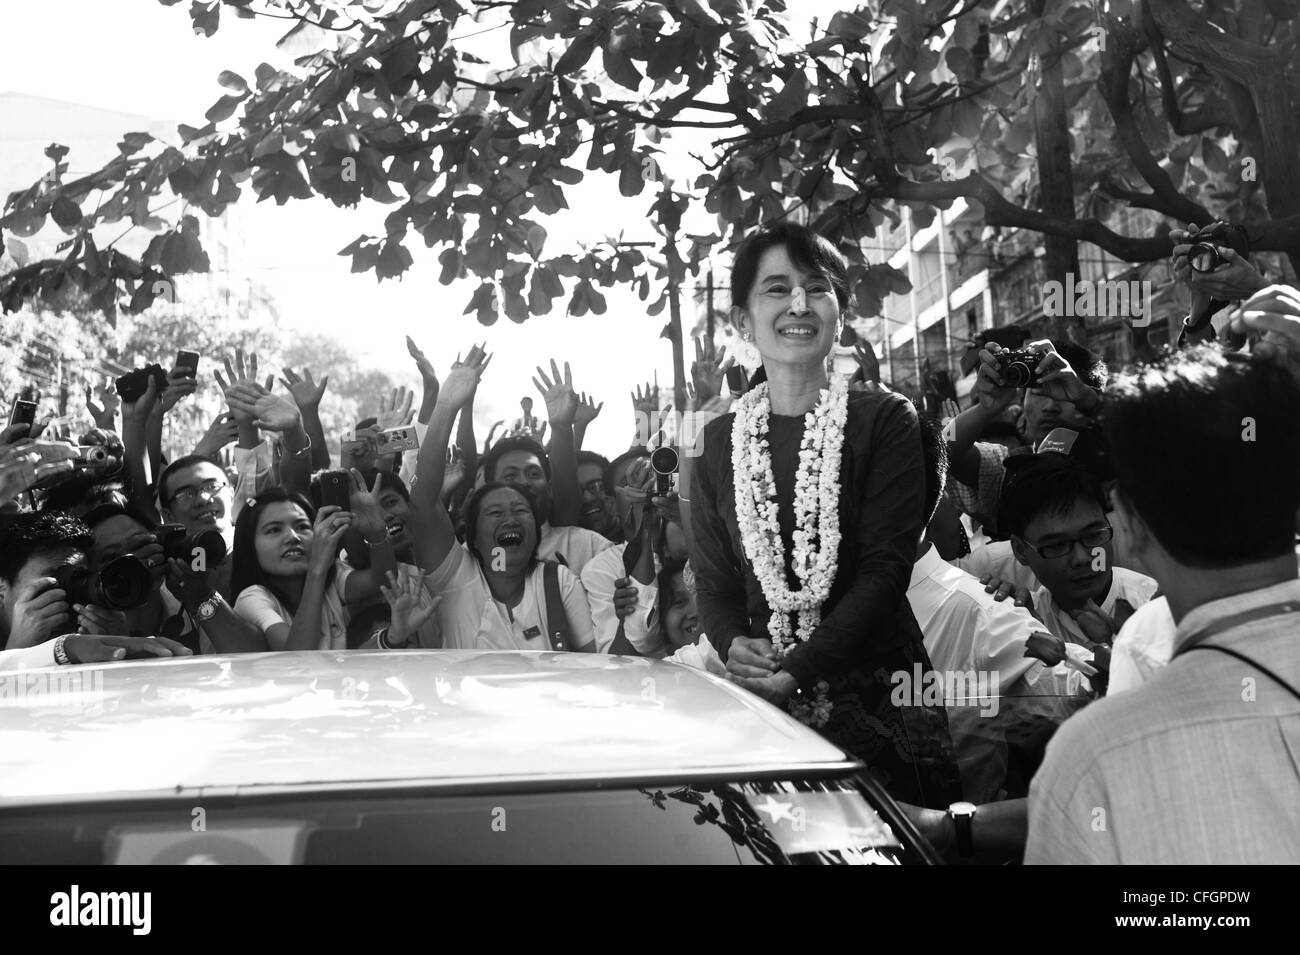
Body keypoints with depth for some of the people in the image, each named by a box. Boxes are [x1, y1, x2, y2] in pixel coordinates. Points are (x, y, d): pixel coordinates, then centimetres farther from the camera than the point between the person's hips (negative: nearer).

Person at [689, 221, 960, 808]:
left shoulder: (884, 421, -2)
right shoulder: (718, 442, 7)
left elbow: (885, 568, -9)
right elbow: (711, 579, 8)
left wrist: (796, 671, -19)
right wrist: (734, 645, -15)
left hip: (877, 693, -2)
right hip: (762, 703, 2)